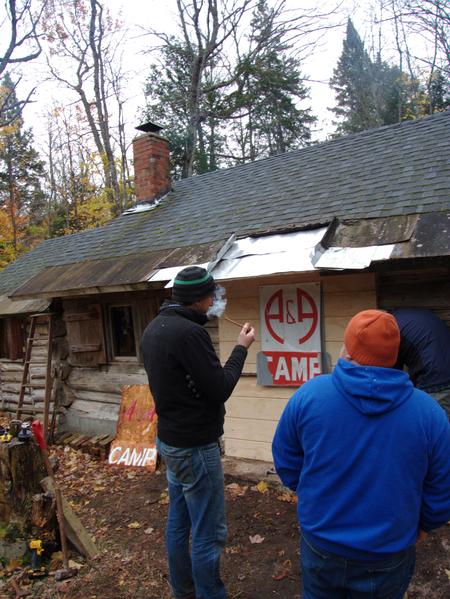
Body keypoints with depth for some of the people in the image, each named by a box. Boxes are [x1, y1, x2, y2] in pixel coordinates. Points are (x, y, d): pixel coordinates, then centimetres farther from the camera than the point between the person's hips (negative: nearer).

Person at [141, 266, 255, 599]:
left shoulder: (154, 328, 4)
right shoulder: (189, 333, -25)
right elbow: (220, 390, -20)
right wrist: (242, 348, -9)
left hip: (169, 440, 10)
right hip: (195, 446, -10)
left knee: (178, 523, 22)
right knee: (208, 533, 6)